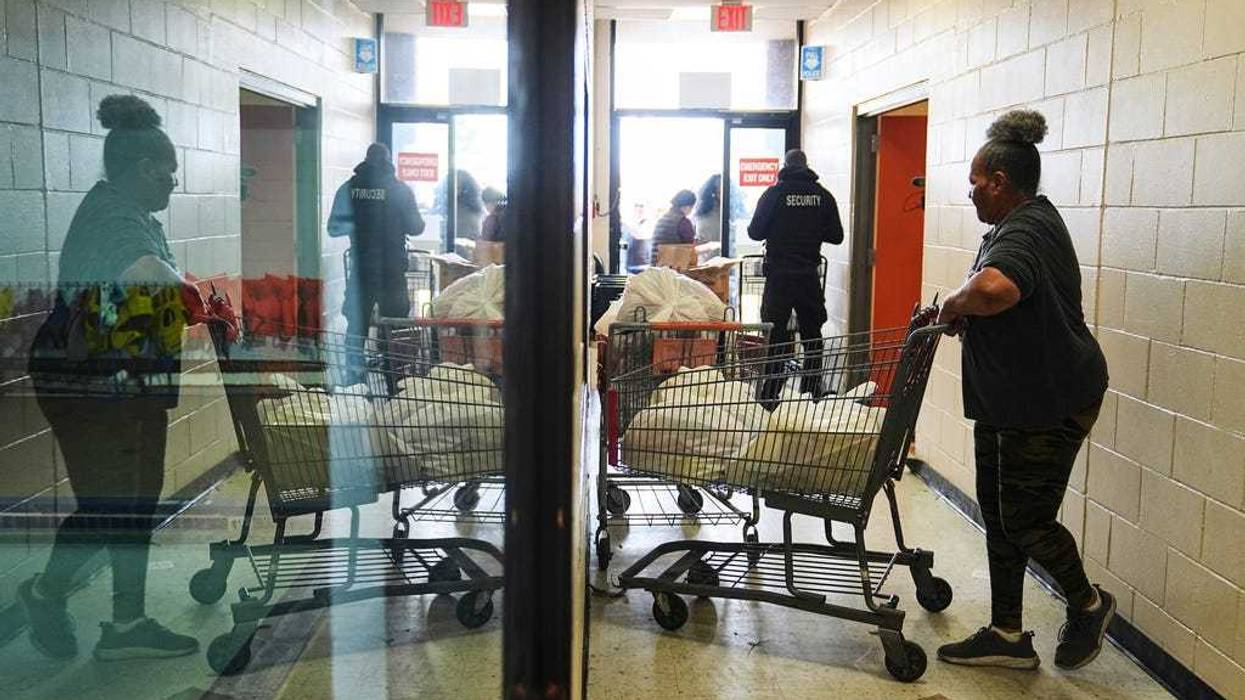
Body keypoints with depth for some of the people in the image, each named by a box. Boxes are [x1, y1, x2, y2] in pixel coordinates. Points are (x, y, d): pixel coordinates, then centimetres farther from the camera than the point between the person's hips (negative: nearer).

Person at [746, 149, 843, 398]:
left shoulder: (774, 193, -5)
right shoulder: (823, 196, 2)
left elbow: (755, 232, -4)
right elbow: (836, 236, 4)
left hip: (779, 275, -2)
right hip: (810, 275, 2)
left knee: (774, 334, 2)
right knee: (812, 335, 13)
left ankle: (769, 394, 0)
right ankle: (812, 392, 16)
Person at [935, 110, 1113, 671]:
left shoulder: (1026, 231, -21)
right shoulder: (1020, 222, 14)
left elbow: (994, 289, -43)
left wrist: (953, 305, -23)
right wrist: (961, 311, 10)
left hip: (1047, 404, -11)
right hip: (1007, 399, 11)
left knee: (1025, 518, -1)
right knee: (998, 513, 12)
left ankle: (1087, 605, 25)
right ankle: (1007, 635, 22)